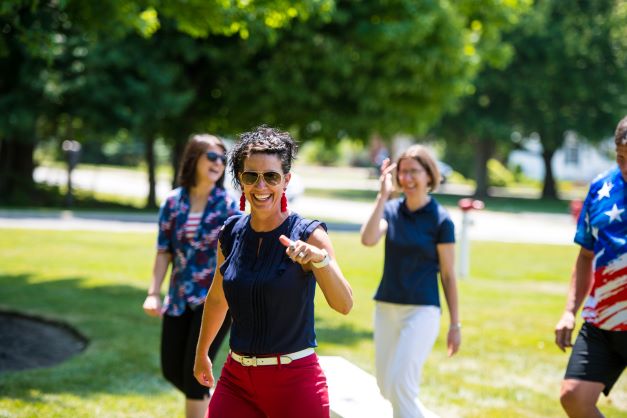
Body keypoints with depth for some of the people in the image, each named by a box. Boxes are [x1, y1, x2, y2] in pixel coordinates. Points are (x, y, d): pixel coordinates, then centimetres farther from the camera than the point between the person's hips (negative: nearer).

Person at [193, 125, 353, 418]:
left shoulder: (307, 235, -9)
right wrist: (201, 353, 31)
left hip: (294, 382, -4)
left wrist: (319, 258, -38)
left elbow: (344, 305, -22)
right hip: (237, 379, 4)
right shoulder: (231, 233, 4)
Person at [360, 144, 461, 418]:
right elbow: (368, 239, -17)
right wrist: (382, 196, -18)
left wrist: (455, 325, -3)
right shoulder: (390, 209, 3)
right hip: (386, 308, 5)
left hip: (422, 310, -5)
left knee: (401, 385, -14)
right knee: (386, 388, 12)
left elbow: (448, 275, -3)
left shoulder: (440, 220, -6)